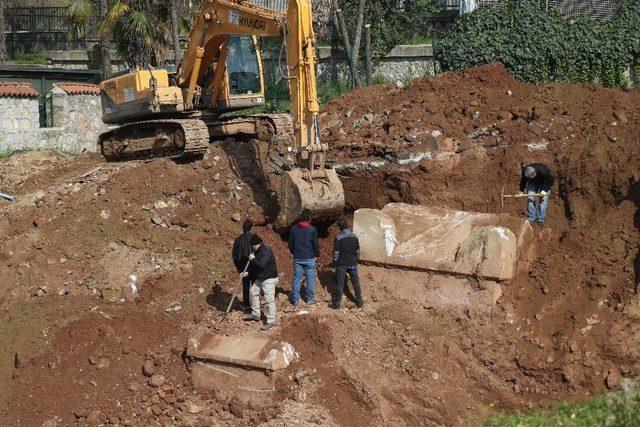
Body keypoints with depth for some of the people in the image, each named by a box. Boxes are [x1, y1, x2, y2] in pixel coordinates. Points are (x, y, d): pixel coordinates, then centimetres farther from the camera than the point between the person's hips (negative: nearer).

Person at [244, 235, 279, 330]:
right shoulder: (258, 251, 10)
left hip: (269, 279, -11)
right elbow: (255, 265, 20)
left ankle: (271, 321, -5)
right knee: (254, 292, 18)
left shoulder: (265, 252, -23)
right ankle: (255, 314, 30)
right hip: (260, 278, 11)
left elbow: (261, 264, -33)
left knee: (269, 299, -9)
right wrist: (248, 272, 9)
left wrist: (253, 259, -18)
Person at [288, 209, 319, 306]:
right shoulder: (312, 229, -11)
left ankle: (296, 300, 8)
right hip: (309, 258, -2)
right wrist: (317, 253, 11)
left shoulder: (294, 229, -1)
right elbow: (315, 244, -7)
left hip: (297, 258, 3)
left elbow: (290, 244, 6)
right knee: (310, 279, 8)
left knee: (296, 279, 7)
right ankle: (310, 299, 13)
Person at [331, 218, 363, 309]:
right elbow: (358, 251, 7)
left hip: (342, 264, -4)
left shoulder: (338, 238, -13)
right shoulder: (354, 237, 0)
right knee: (356, 283, 12)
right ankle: (359, 302, 18)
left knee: (340, 284, 3)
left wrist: (335, 263, 1)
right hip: (353, 264, 4)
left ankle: (336, 303, 8)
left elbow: (336, 253, -11)